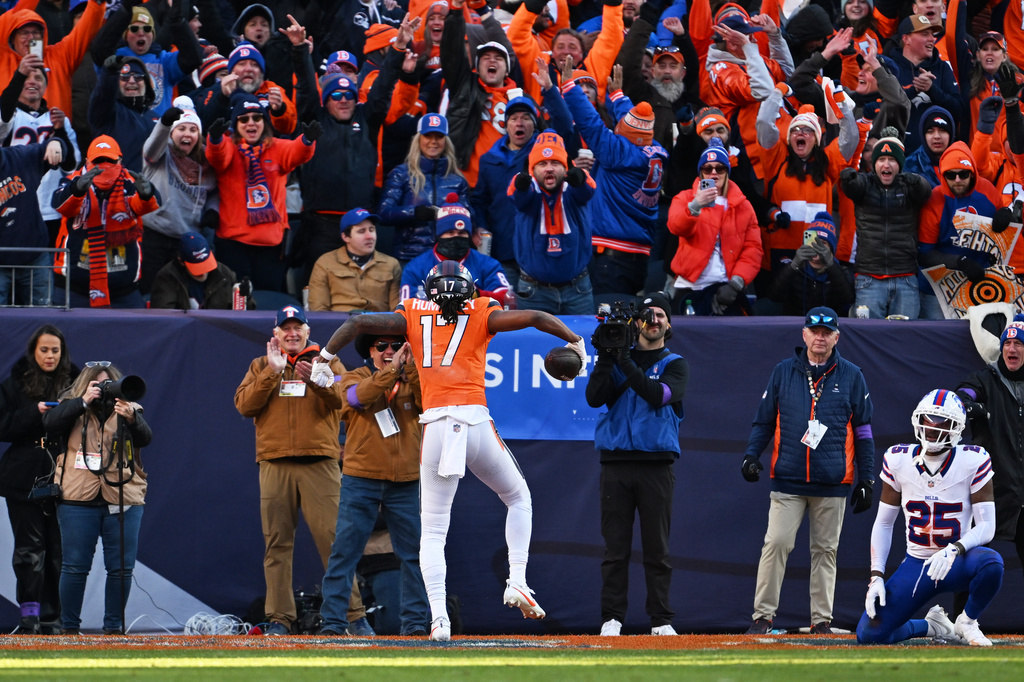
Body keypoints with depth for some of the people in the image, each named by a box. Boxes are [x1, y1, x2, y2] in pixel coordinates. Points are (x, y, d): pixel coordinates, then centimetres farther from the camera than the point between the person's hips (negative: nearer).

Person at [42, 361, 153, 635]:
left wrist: (130, 417, -25)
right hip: (79, 500, -1)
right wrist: (84, 401, -13)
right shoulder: (73, 409, 9)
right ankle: (69, 627, 7)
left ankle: (113, 626, 9)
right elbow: (50, 422, -9)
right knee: (75, 566, -1)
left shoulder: (130, 409, 9)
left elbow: (145, 438, -6)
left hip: (123, 501, 1)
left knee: (121, 568, -1)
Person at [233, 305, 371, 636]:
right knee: (277, 543, 0)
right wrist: (272, 372, -8)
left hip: (320, 463, -2)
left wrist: (316, 379, -22)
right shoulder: (261, 367, 17)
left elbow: (343, 398, -5)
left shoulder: (328, 363, 13)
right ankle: (279, 618, 2)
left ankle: (353, 615, -8)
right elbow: (244, 405, 1)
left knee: (333, 539, -8)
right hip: (275, 466, 2)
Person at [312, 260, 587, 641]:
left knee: (433, 531, 4)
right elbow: (534, 318, -1)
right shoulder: (481, 316, 9)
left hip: (435, 427, 0)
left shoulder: (413, 317, 12)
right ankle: (517, 582, 8)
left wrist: (324, 360, 15)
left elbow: (358, 323, 6)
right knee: (518, 499, 23)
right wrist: (575, 342, 13)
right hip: (476, 421, 0)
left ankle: (438, 616, -11)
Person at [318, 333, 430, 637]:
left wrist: (412, 368, -17)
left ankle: (415, 621, 7)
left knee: (413, 553, 1)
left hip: (405, 483, 2)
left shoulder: (412, 380, 12)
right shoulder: (355, 378, 7)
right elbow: (361, 395, -16)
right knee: (344, 551, -6)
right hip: (361, 481, -2)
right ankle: (332, 621, -5)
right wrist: (392, 369, -24)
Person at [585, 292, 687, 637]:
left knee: (657, 547, -1)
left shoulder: (674, 364, 9)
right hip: (616, 462, 1)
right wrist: (605, 358, -13)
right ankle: (611, 618, 1)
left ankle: (661, 620, 2)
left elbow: (660, 395, -11)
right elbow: (594, 397, -1)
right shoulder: (618, 358, 14)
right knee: (615, 546, -1)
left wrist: (626, 363, -17)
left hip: (656, 463, -1)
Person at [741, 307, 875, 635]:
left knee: (825, 551, 4)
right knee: (776, 544, -9)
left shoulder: (851, 376, 7)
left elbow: (863, 431, 8)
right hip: (788, 481, 0)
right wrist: (751, 455, -4)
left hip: (832, 485, 0)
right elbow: (764, 421, 12)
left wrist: (866, 480, 4)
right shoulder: (783, 372, 8)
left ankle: (822, 620, 9)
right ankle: (763, 616, -7)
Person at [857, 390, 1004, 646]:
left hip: (956, 564, -2)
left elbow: (986, 526, -13)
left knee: (990, 563, -38)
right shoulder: (898, 460, -3)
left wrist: (954, 551, -32)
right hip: (916, 565, 3)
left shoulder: (972, 461, -11)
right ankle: (930, 626, 21)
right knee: (869, 634, -12)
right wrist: (876, 576, -5)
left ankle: (968, 622, -5)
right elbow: (883, 524, 5)